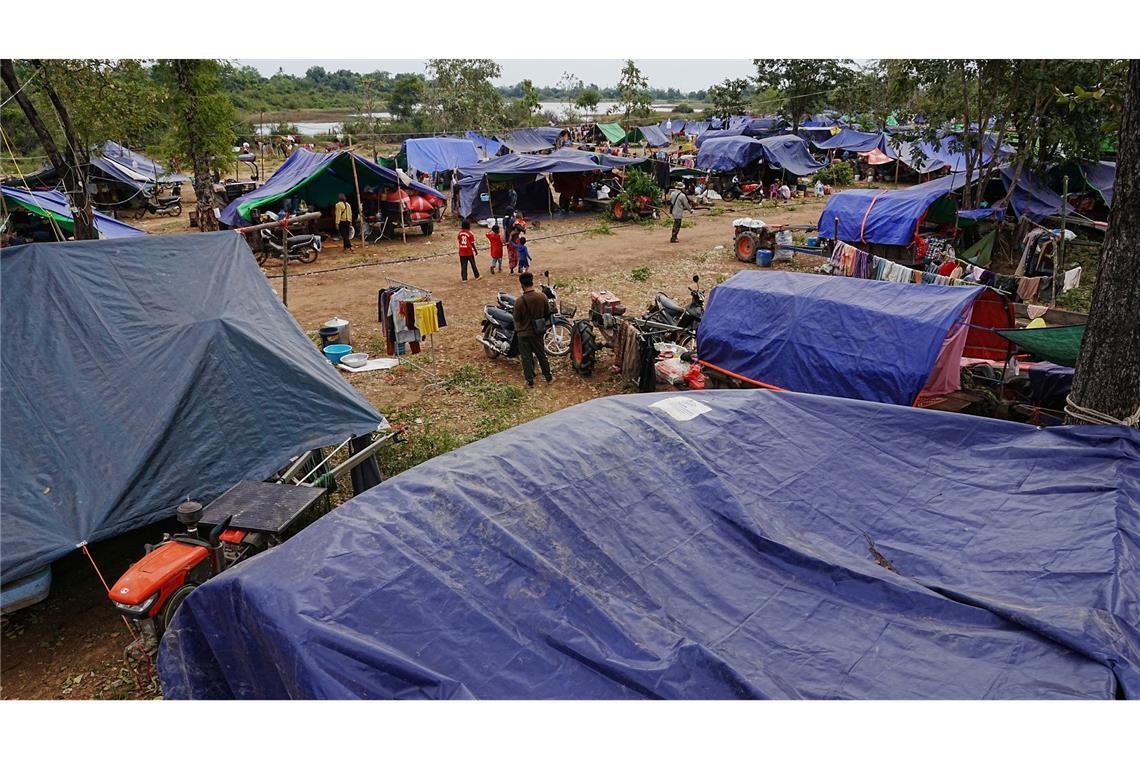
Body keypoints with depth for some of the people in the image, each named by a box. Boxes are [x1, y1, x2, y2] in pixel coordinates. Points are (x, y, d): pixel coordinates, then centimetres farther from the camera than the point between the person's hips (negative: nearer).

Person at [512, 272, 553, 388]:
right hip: (538, 332, 3)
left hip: (524, 333, -3)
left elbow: (517, 319, -13)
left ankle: (530, 381, 18)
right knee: (541, 354, 19)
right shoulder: (542, 297, -11)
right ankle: (548, 377, 29)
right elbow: (548, 314, 1)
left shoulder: (520, 301, -23)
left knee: (526, 357, 10)